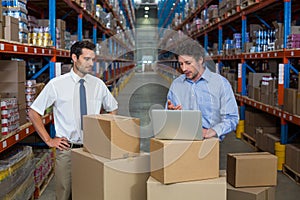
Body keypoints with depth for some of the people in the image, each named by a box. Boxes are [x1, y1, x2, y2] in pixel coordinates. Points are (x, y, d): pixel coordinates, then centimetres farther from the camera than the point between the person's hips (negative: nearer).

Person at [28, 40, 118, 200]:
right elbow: (33, 113, 1)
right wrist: (48, 140, -2)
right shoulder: (56, 84, -5)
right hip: (66, 149, -2)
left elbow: (113, 109, 18)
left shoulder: (98, 84, 3)